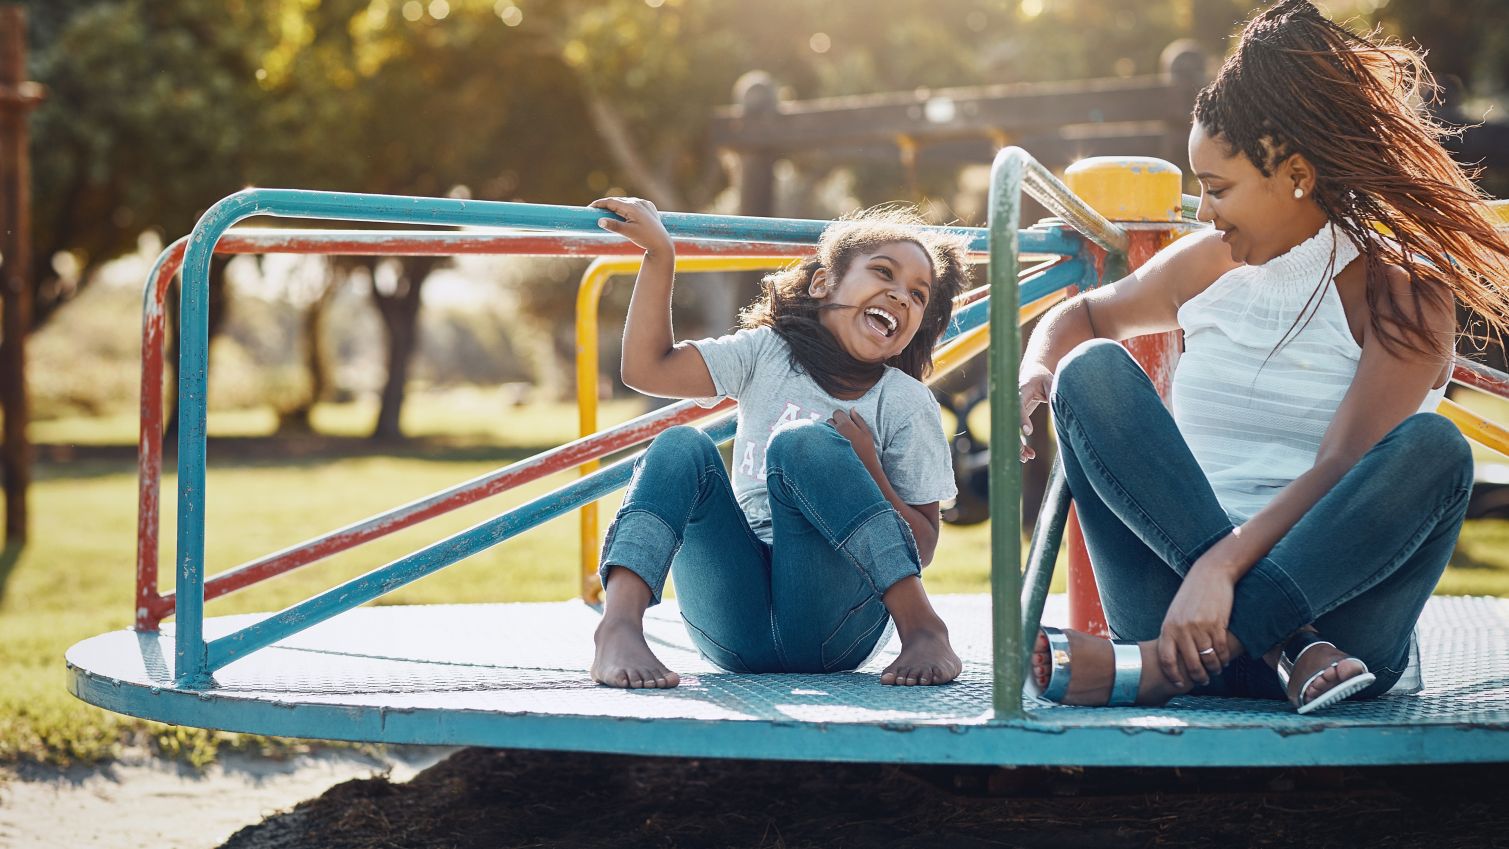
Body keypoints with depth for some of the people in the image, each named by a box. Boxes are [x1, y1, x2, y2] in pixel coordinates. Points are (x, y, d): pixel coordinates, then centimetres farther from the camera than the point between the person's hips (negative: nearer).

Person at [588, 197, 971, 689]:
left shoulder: (906, 404, 6)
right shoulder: (768, 355, 14)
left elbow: (923, 547, 3)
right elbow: (647, 368, 6)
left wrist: (868, 472, -13)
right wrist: (659, 253, 3)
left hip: (832, 630, -3)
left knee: (802, 444, -23)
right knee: (681, 447, -18)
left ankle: (922, 629, -31)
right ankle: (619, 627, -41)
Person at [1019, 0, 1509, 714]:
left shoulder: (1402, 291, -3)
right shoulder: (1204, 265, 12)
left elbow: (1340, 472, -16)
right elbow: (1084, 315, 30)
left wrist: (1222, 566, -30)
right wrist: (1035, 373, 5)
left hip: (1323, 586, -3)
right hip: (1186, 586, 4)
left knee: (1432, 448, -30)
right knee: (1092, 370, -13)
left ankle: (1157, 665, -41)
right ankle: (1282, 649, -30)